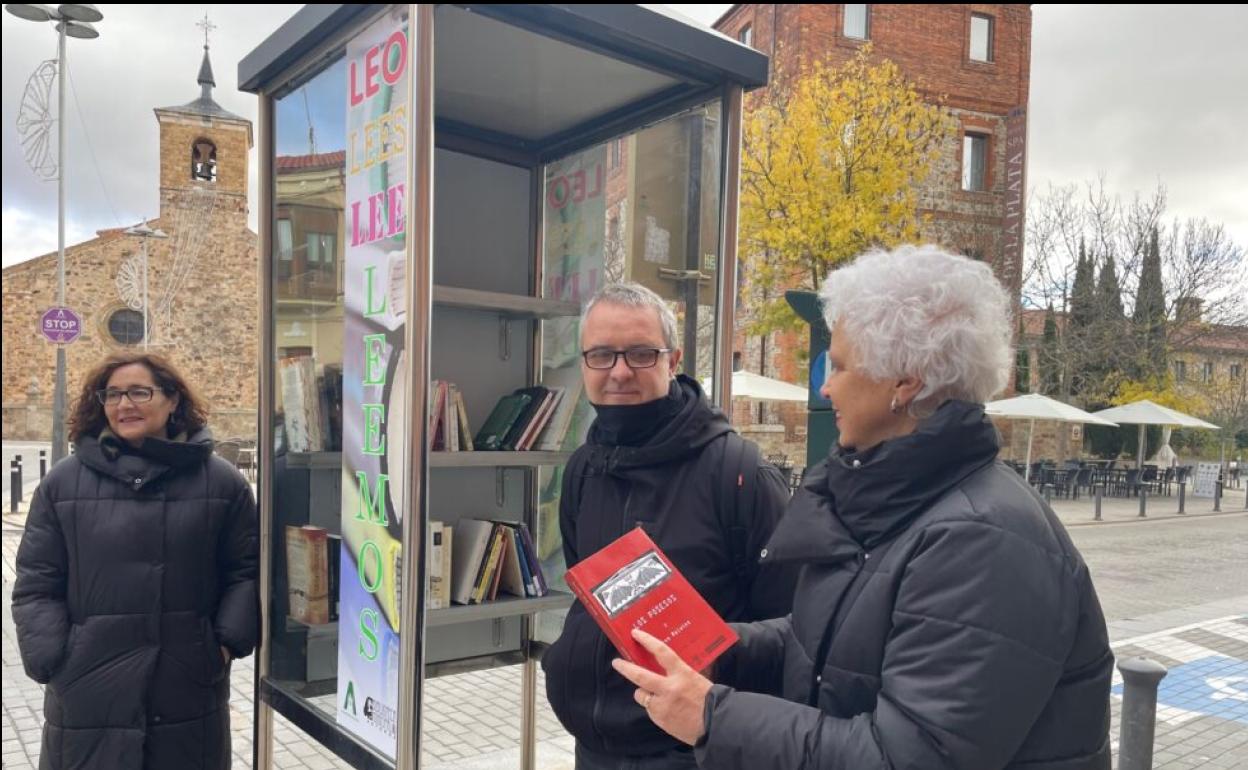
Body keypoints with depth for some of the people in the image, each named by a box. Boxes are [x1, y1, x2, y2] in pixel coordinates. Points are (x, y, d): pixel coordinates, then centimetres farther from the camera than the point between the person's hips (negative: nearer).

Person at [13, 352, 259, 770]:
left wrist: (229, 641, -7)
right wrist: (52, 662, -5)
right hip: (88, 697, 1)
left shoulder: (221, 481, 2)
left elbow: (245, 571, 5)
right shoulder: (64, 482, 4)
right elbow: (37, 585, 5)